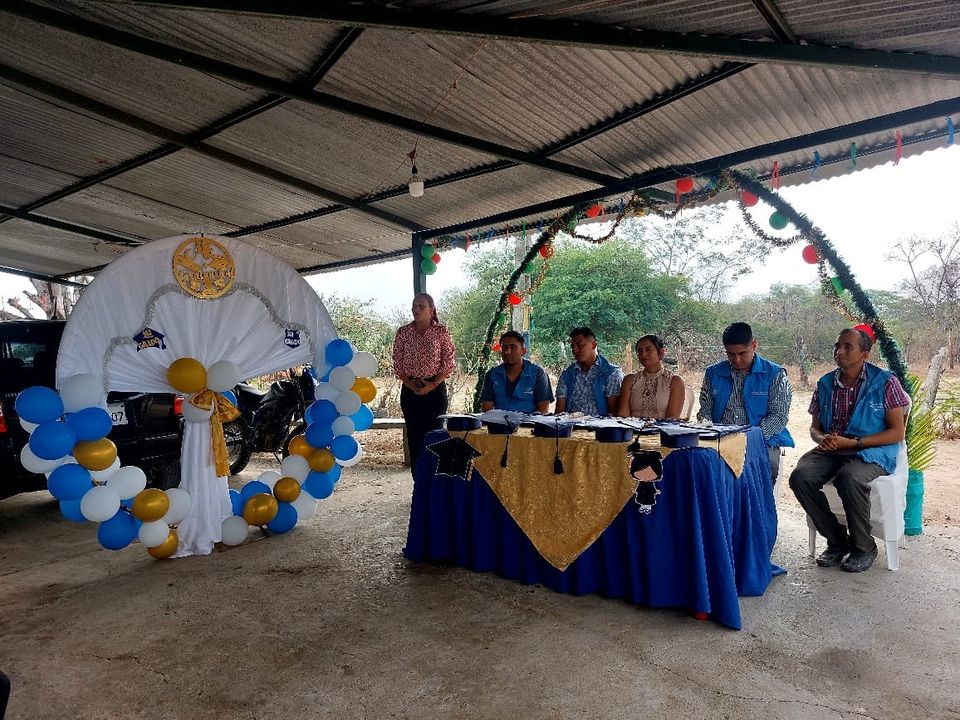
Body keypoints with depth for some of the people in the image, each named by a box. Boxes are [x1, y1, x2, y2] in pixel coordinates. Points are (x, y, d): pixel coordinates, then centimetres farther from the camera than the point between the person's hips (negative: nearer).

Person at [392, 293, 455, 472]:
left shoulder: (441, 332, -1)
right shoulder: (403, 332, 4)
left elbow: (448, 364, -1)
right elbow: (397, 364, 4)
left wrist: (432, 385, -12)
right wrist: (410, 384, -9)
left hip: (435, 389, -2)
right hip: (410, 390, 2)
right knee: (413, 437, 4)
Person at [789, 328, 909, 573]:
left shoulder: (885, 382, -3)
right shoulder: (825, 384, 10)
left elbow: (897, 433, -5)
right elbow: (814, 427, 17)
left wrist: (852, 442, -16)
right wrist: (822, 439, -8)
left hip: (872, 451, -4)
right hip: (831, 450, 4)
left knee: (849, 478, -37)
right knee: (800, 477, -25)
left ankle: (864, 548, -10)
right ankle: (837, 541, -4)